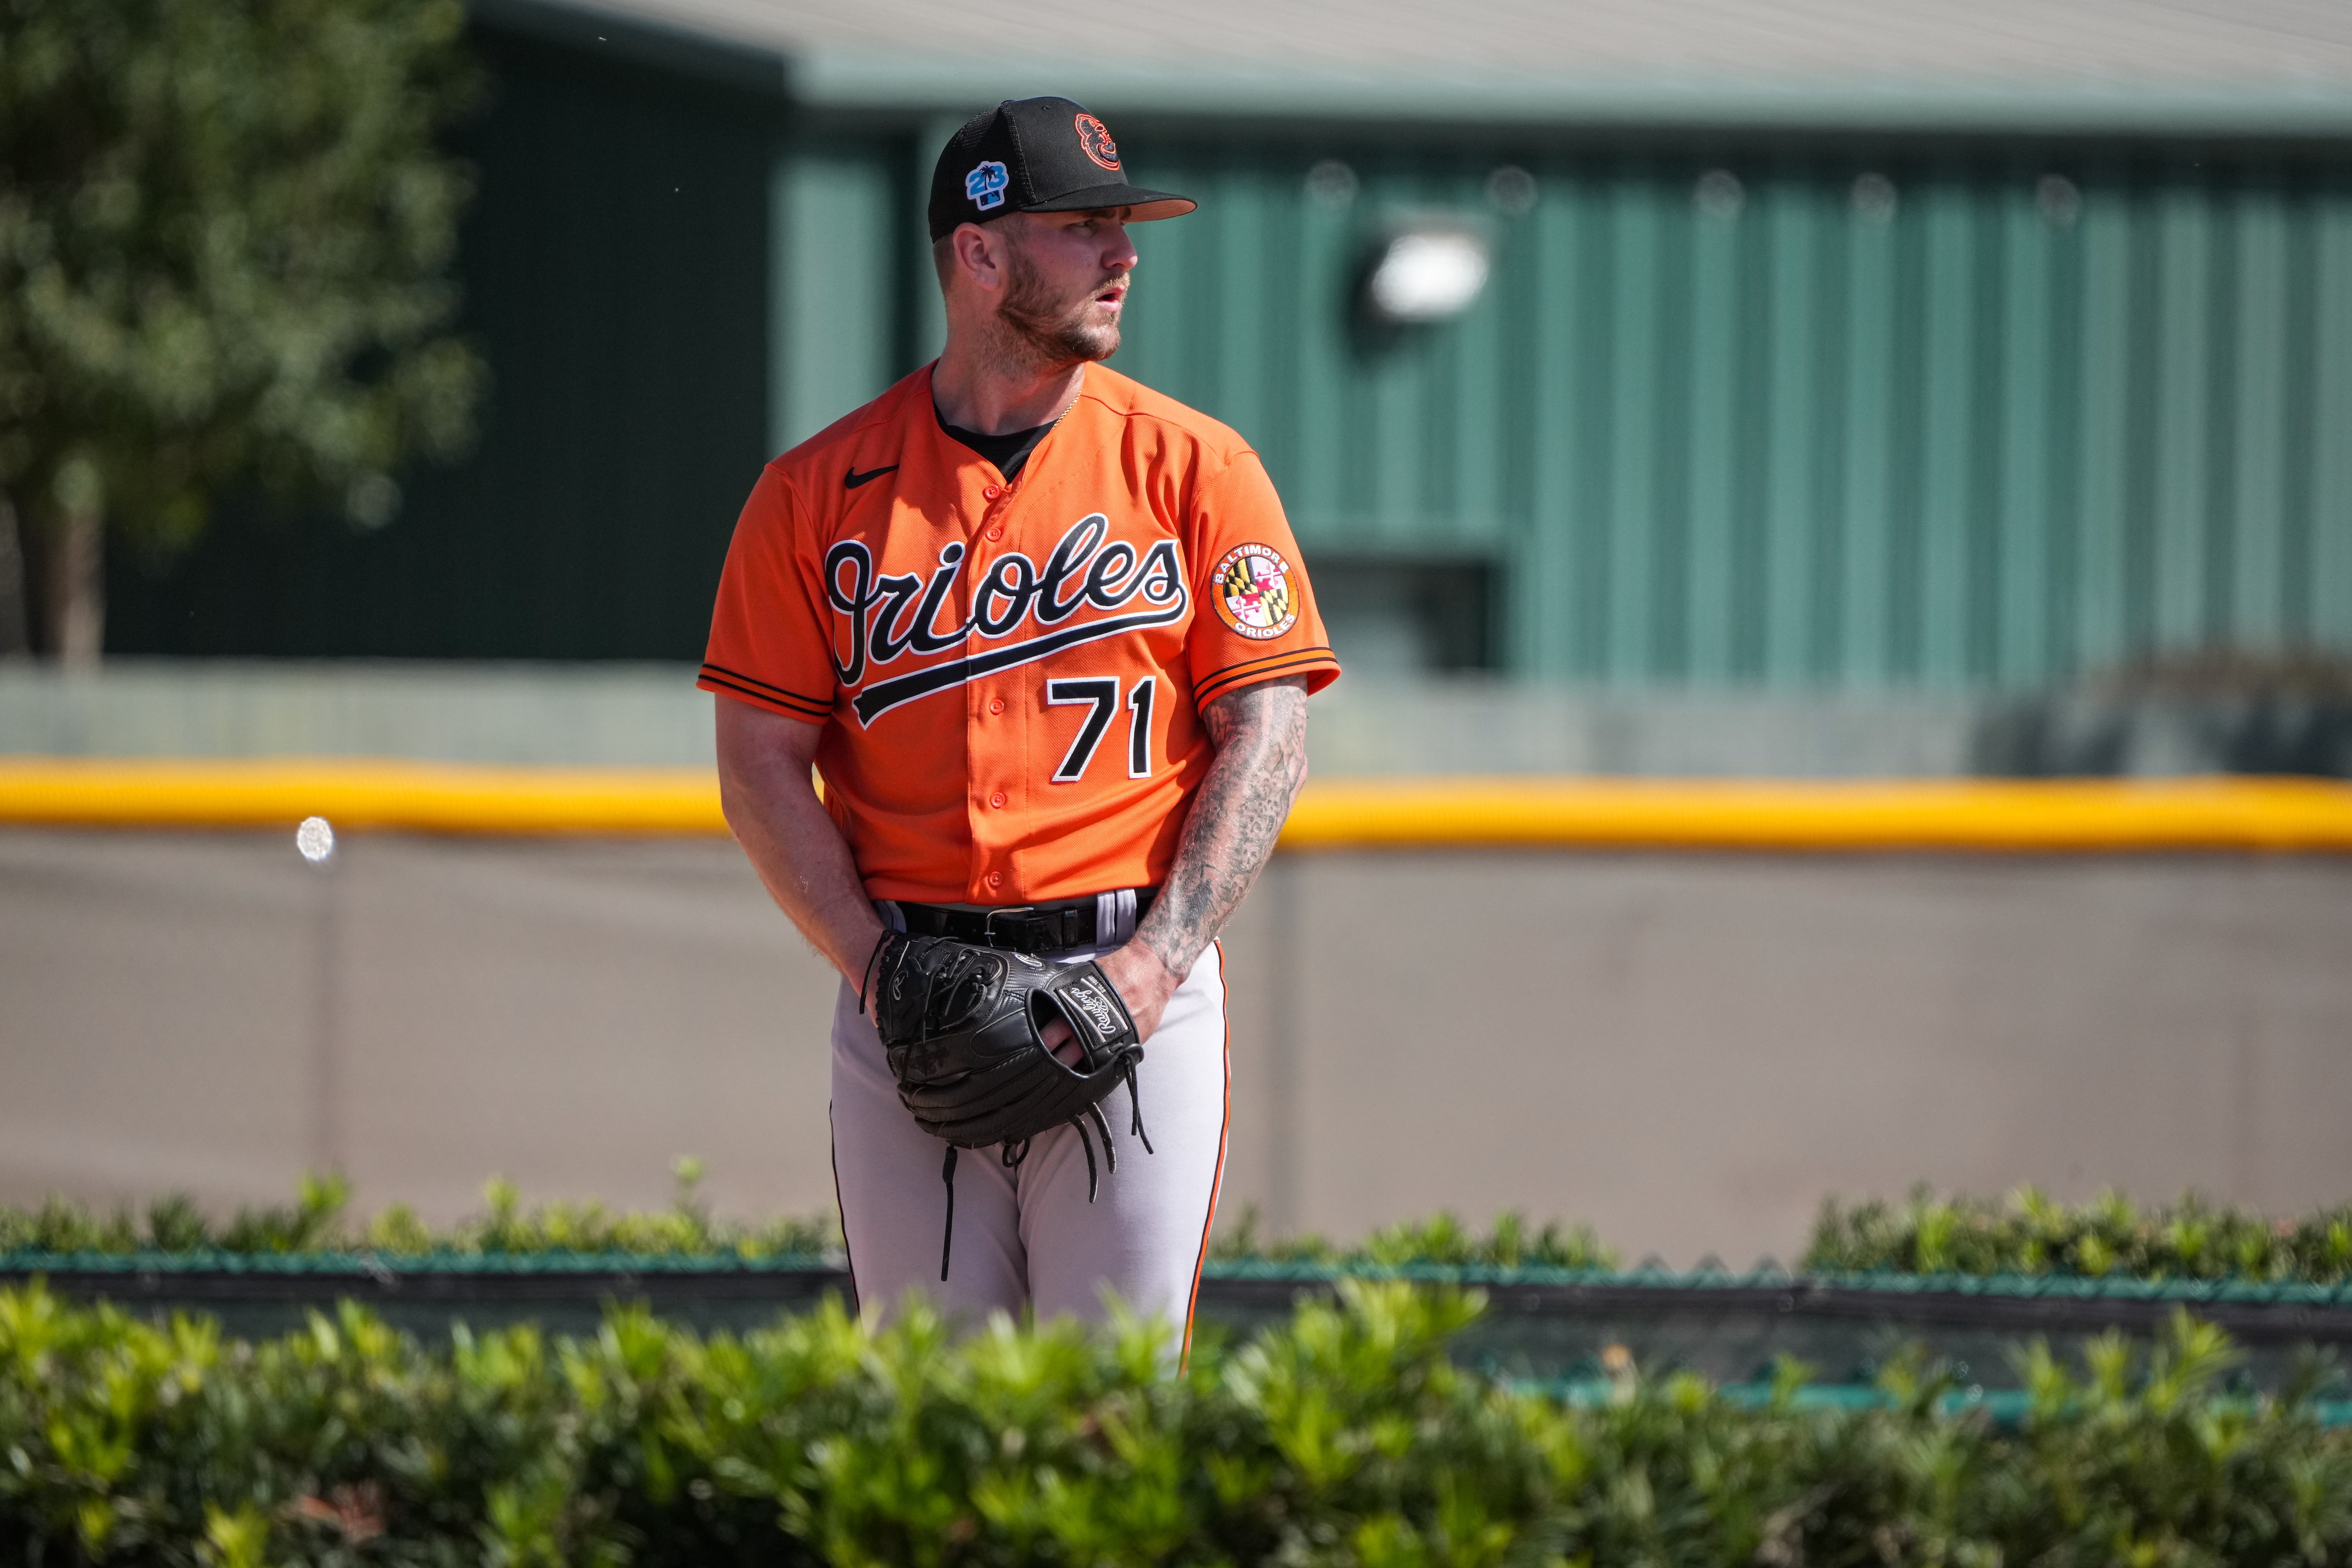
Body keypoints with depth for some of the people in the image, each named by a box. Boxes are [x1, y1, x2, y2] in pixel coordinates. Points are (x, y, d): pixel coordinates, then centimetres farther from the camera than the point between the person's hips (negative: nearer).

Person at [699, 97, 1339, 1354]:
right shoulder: (819, 491, 5)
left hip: (1138, 981, -1)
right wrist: (883, 973, -8)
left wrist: (1155, 964, -10)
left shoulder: (1195, 469, 5)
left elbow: (1265, 740, 1)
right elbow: (762, 770, 5)